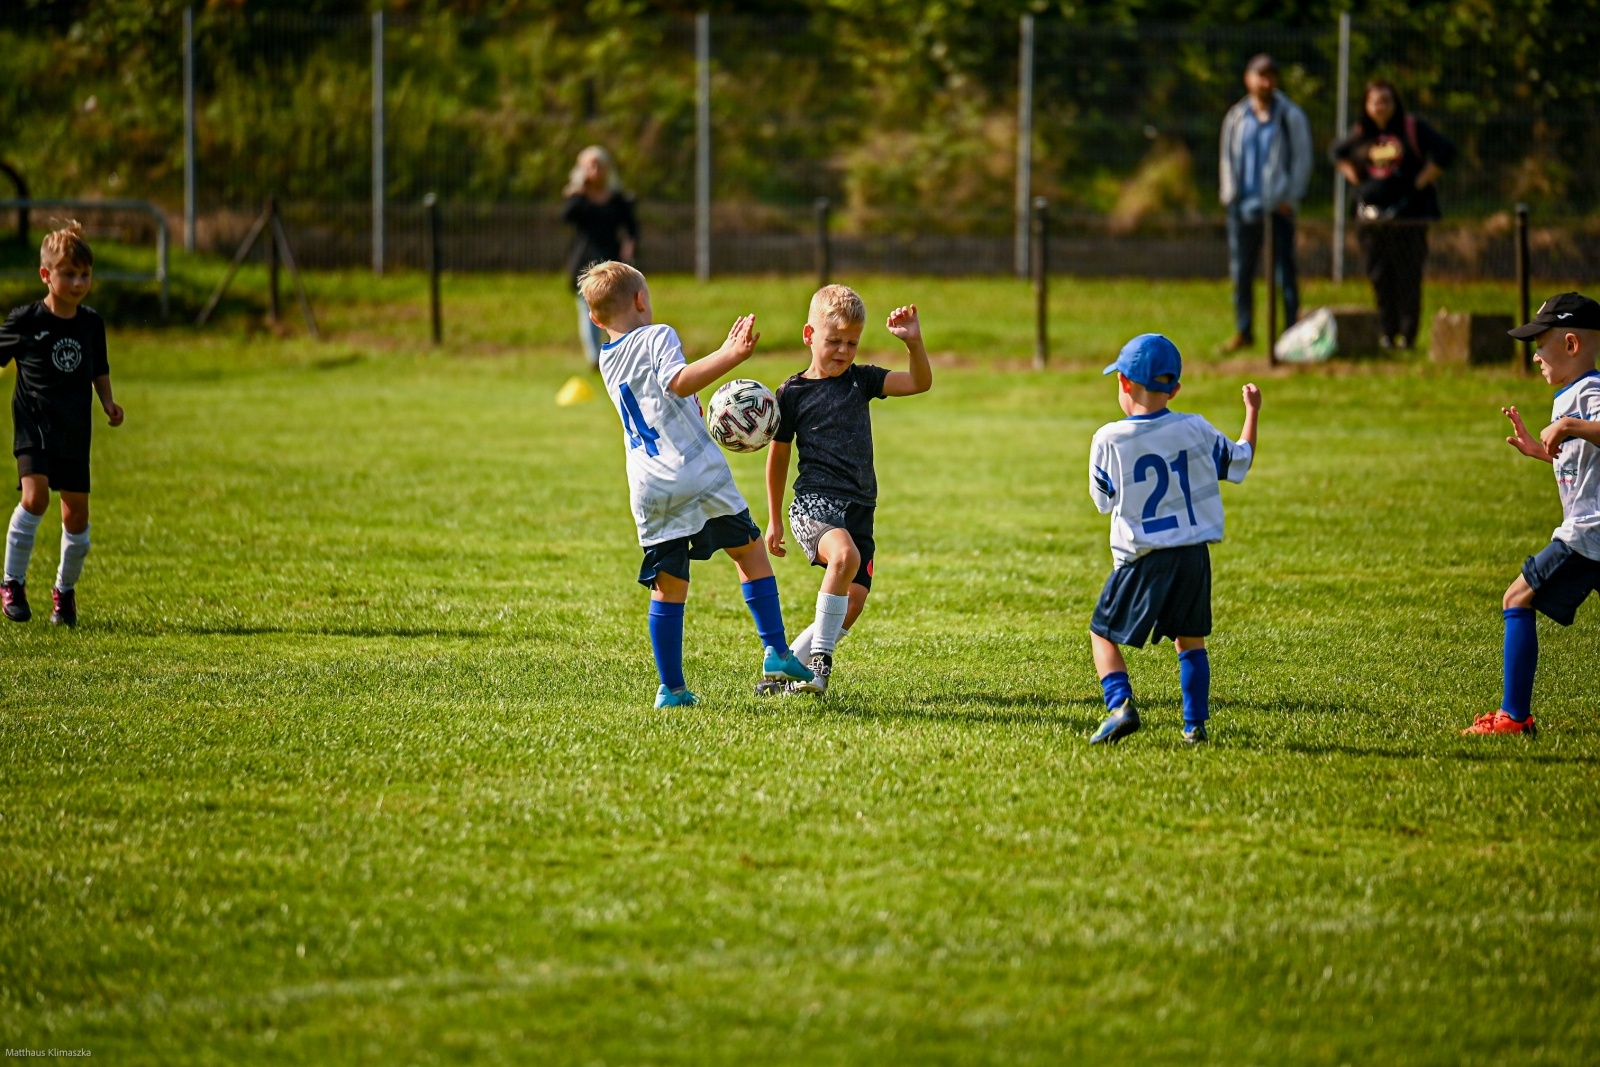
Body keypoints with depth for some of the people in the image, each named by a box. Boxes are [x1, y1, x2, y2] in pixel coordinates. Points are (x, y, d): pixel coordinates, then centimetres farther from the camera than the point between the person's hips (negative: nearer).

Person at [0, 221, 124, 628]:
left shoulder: (91, 323, 5)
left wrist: (107, 402, 4)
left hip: (75, 431, 4)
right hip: (33, 426, -4)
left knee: (76, 515, 5)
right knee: (35, 495, -24)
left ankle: (65, 590, 27)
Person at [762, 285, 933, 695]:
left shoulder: (861, 380, 12)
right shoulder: (792, 393, 3)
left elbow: (920, 383, 2)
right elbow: (778, 456, 12)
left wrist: (914, 342, -16)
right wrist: (774, 520, 16)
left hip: (860, 508, 5)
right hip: (815, 503, -5)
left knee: (852, 604, -5)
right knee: (845, 555, -35)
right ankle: (819, 659, -26)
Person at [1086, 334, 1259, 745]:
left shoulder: (1109, 440, -10)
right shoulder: (1195, 431, -2)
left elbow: (1103, 500, 4)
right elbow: (1239, 462, 15)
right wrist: (1252, 412, 29)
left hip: (1141, 558, -3)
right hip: (1193, 556, 3)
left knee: (1103, 633, 10)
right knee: (1190, 638, 19)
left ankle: (1120, 705, -10)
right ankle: (1195, 723, 14)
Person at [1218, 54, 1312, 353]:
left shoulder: (1291, 117, 0)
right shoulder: (1236, 117, 10)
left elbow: (1302, 159, -1)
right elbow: (1227, 157, 16)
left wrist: (1290, 197, -7)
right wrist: (1229, 193, 4)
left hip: (1278, 205, -4)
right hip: (1243, 205, 4)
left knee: (1284, 272, -3)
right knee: (1240, 271, 7)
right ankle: (1243, 331, 18)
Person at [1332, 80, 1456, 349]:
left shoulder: (1413, 128, -2)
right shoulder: (1361, 133, 10)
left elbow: (1445, 151, -5)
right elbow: (1338, 153, 28)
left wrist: (1423, 180, -7)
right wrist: (1353, 177, 12)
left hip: (1408, 215, -4)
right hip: (1371, 214, 4)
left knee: (1408, 276, -4)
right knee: (1379, 277, 4)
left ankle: (1407, 334, 1)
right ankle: (1386, 333, 13)